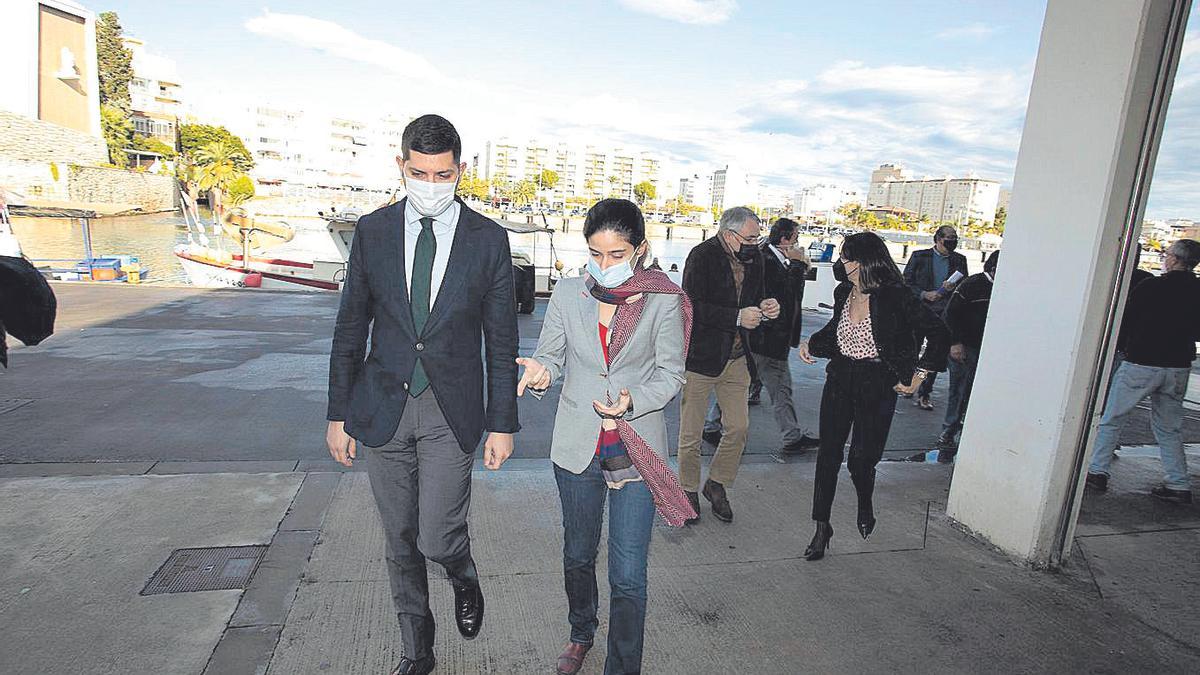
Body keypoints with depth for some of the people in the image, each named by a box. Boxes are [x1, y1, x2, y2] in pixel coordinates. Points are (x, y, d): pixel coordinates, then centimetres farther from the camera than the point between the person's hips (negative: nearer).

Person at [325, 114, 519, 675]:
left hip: (451, 410, -2)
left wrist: (502, 423, -3)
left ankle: (464, 579, 32)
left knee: (438, 539, -6)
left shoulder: (488, 239, -4)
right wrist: (339, 413, 4)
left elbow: (501, 340, -1)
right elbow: (350, 328, 6)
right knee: (401, 543, 13)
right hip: (384, 407, 3)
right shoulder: (372, 231, 1)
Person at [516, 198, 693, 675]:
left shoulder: (664, 301, -8)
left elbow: (670, 373, -5)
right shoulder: (568, 294, -2)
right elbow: (551, 353, 4)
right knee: (578, 554, 22)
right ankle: (581, 634, 50)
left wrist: (632, 400, -23)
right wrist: (540, 371, -20)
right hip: (577, 446, 3)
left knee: (628, 576, 0)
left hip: (636, 449, -3)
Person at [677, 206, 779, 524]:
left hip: (737, 358, 6)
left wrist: (764, 307, -4)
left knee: (739, 427, 8)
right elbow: (694, 307, -20)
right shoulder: (702, 255, -14)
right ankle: (689, 491, 26)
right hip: (701, 355, -6)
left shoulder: (754, 256, 6)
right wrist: (738, 317, -24)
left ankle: (717, 484, 30)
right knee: (691, 433, 6)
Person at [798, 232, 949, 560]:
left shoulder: (895, 297, -14)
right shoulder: (843, 293, 4)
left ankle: (865, 503, 33)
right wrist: (811, 344, 8)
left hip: (877, 387, -5)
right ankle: (822, 528, 16)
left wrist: (920, 374, -5)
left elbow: (939, 334, -7)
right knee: (828, 453, 4)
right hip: (840, 379, 5)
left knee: (862, 457, -3)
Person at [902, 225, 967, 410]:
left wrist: (953, 287, -10)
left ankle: (924, 394, 7)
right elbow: (906, 281, 0)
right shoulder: (920, 256, 2)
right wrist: (924, 294, -13)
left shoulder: (959, 260, 9)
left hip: (944, 314, 2)